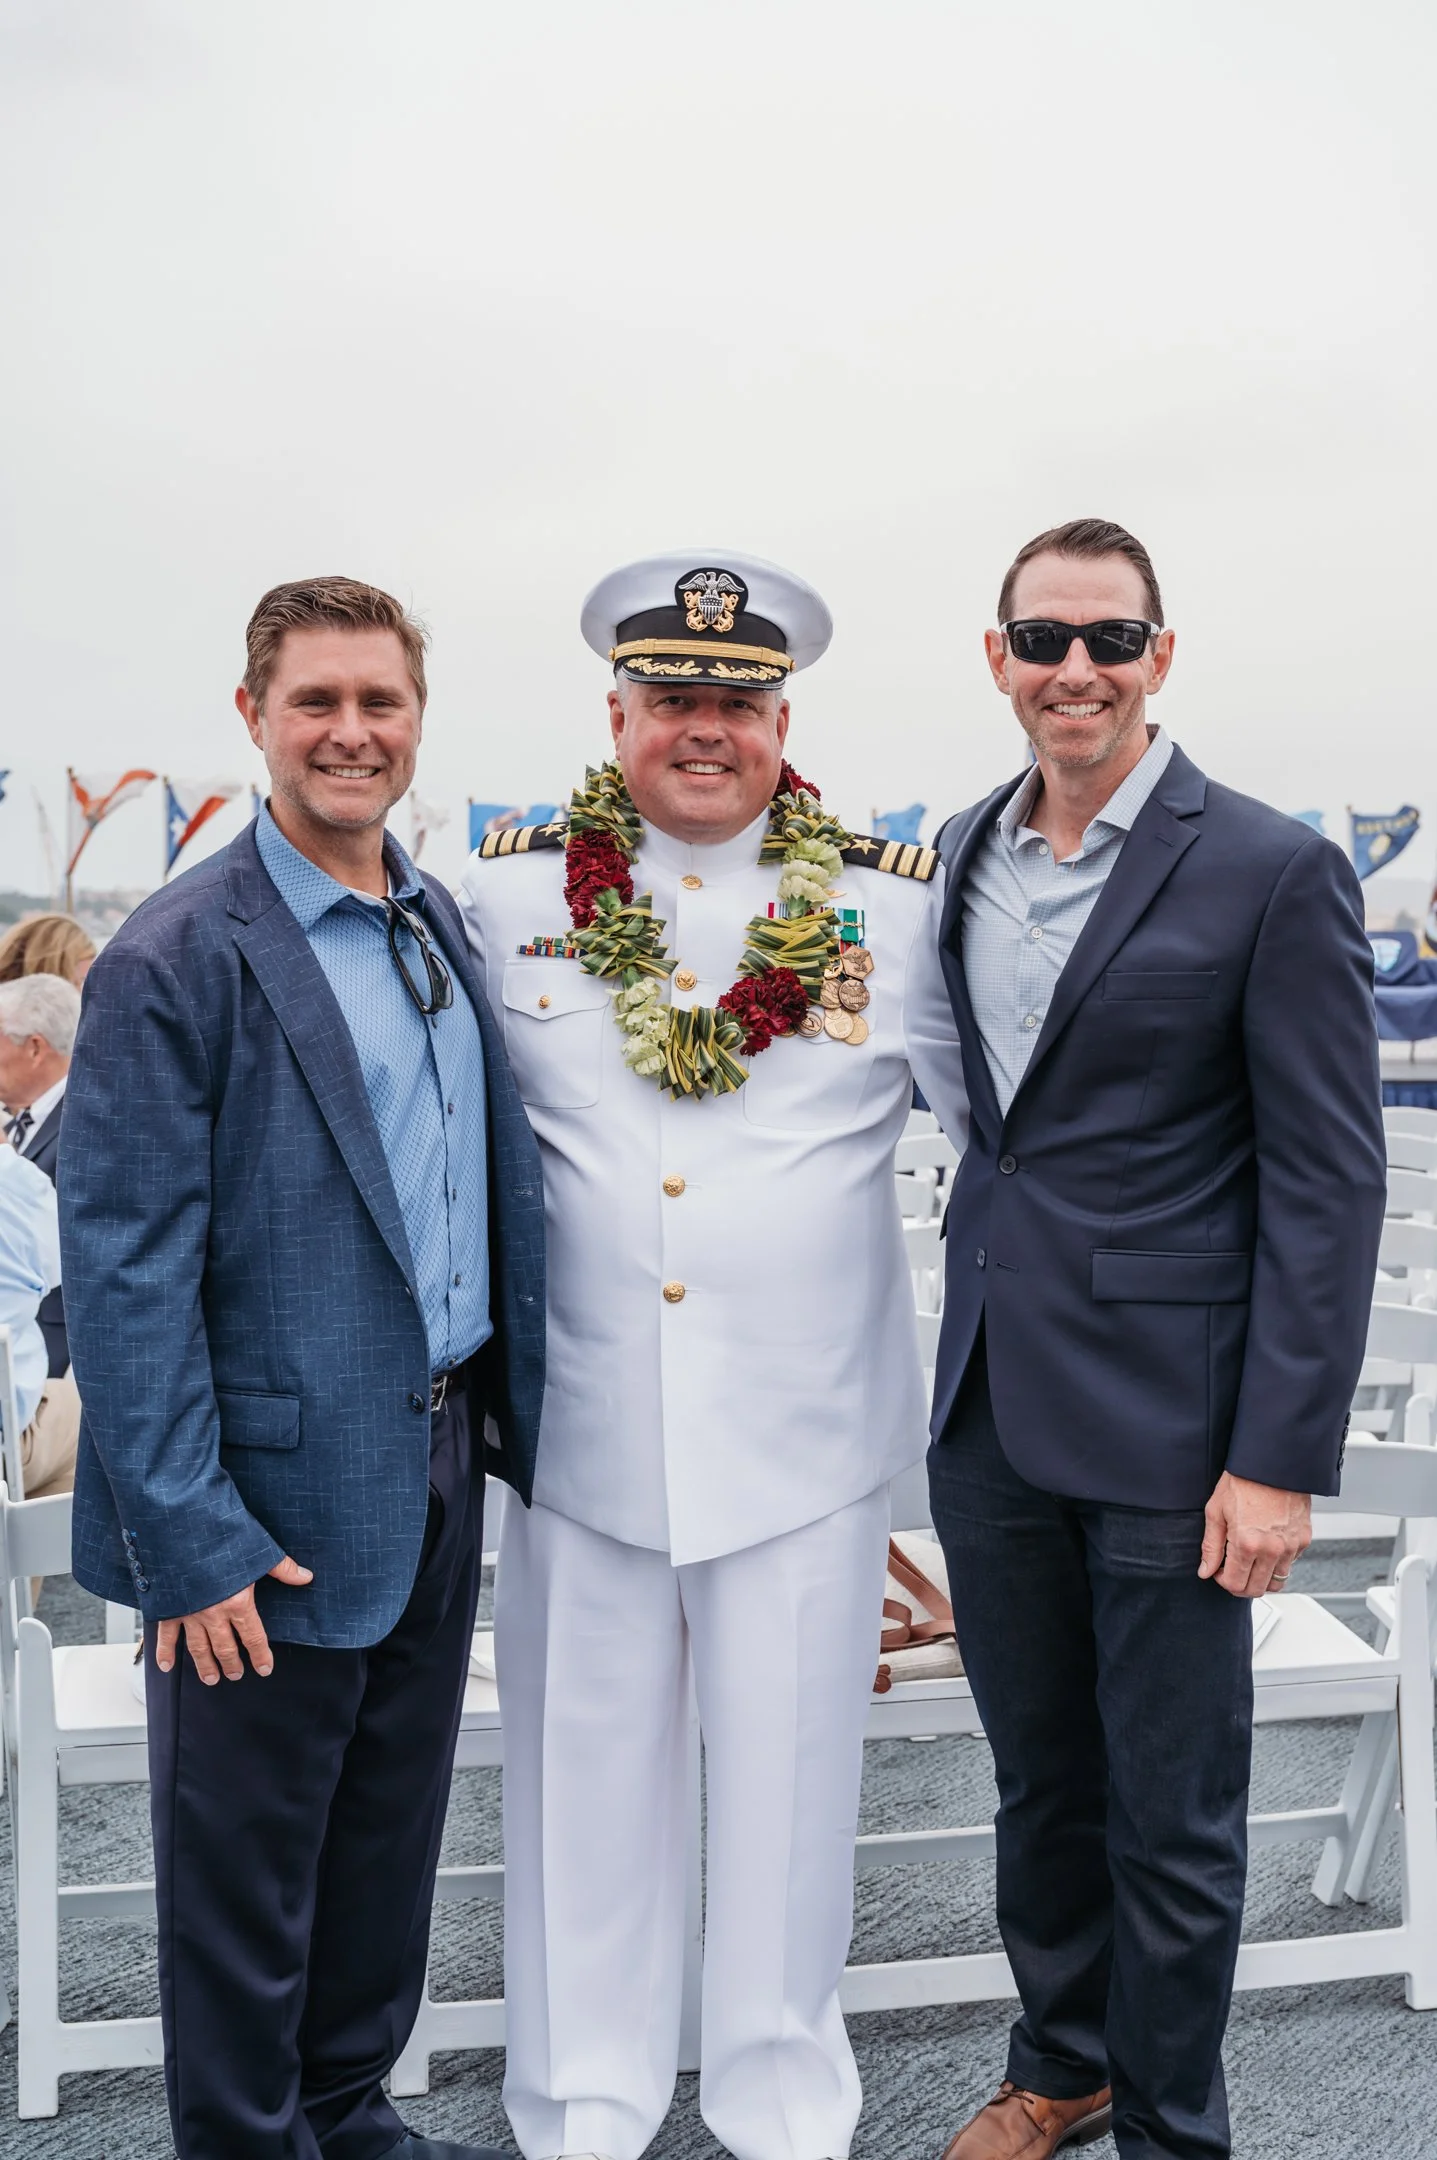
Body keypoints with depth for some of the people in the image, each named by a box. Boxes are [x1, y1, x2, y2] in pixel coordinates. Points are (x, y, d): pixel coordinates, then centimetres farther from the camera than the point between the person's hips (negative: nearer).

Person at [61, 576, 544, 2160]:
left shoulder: (443, 928, 8)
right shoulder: (175, 960, -14)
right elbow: (125, 1270, -16)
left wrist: (521, 1416, 9)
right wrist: (189, 1536, -18)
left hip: (438, 1476, 7)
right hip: (274, 1505, -7)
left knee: (390, 1836, 21)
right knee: (247, 1860, 12)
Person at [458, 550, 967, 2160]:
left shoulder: (888, 904, -1)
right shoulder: (506, 895, 1)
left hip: (808, 1436, 0)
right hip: (581, 1427, 1)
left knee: (788, 1780, 14)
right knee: (586, 1776, 14)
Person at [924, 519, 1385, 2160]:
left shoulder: (1270, 873, -11)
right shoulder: (966, 854, 8)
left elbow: (1327, 1181, -11)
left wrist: (1283, 1458, -15)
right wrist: (960, 1360, 12)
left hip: (1166, 1427, -5)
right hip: (990, 1412, 6)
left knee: (1171, 1820, 10)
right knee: (1038, 1779, 21)